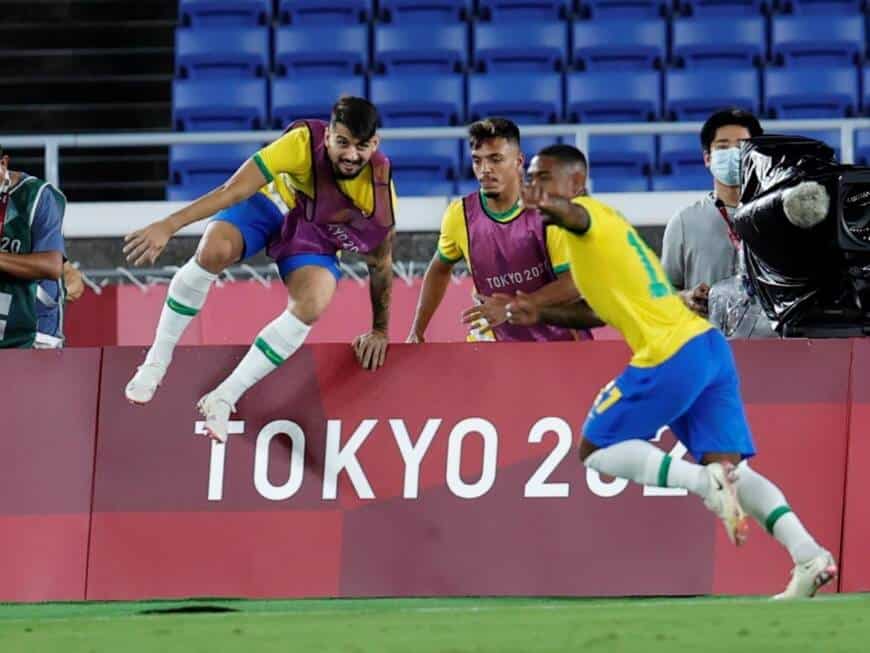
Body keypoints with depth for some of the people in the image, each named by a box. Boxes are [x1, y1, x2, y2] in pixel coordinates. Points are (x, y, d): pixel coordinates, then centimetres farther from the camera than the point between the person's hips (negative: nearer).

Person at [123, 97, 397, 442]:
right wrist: (168, 226, -42)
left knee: (311, 306, -29)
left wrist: (379, 330, 2)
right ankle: (156, 362, -15)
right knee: (213, 251, -32)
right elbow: (235, 190, -35)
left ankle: (224, 398, -18)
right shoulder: (303, 143, -33)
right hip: (271, 205, -1)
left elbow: (380, 263, -8)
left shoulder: (380, 190, -25)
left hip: (316, 240, 1)